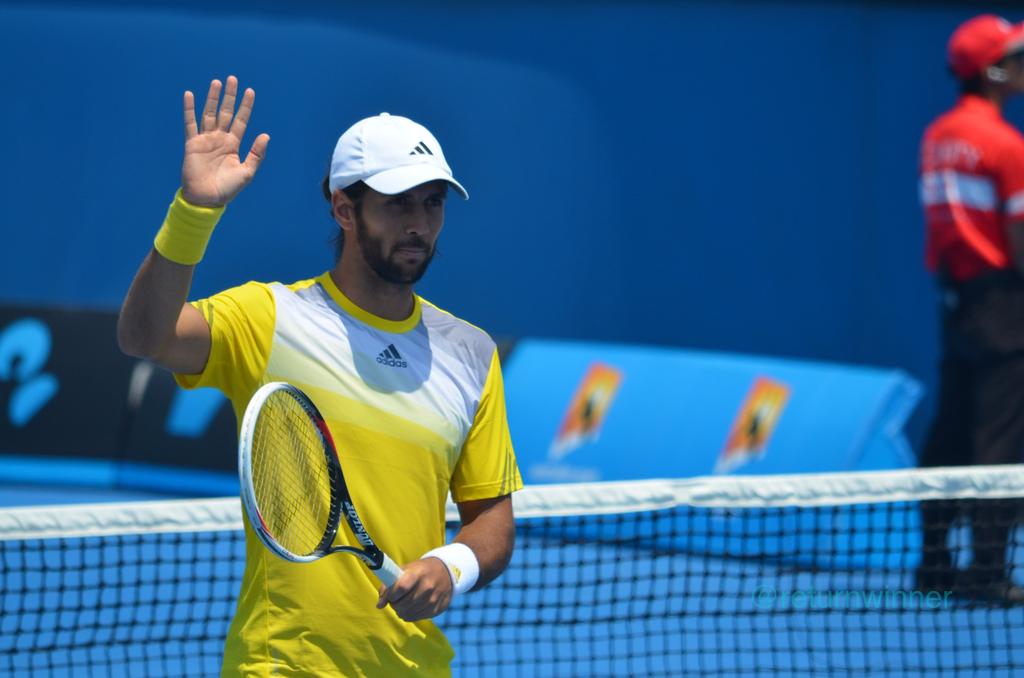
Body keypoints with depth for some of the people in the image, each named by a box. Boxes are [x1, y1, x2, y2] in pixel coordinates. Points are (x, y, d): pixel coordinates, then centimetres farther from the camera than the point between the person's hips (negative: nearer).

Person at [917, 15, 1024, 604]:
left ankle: (935, 560, 17)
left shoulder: (939, 136, 9)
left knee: (951, 435, 13)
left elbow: (939, 221, 12)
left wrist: (952, 281, 15)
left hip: (955, 293, 8)